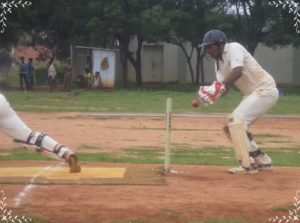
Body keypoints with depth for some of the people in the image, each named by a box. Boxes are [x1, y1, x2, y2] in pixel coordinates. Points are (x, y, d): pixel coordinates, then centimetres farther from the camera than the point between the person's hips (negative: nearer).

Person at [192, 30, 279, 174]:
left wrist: (221, 86, -33)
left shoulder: (234, 48, -15)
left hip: (265, 90, -10)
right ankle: (262, 161, 19)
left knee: (236, 120, -21)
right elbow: (221, 89, 3)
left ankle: (247, 165, -17)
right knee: (231, 126, 11)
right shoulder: (218, 63, 11)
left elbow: (238, 71, -32)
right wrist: (200, 100, -12)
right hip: (252, 94, 10)